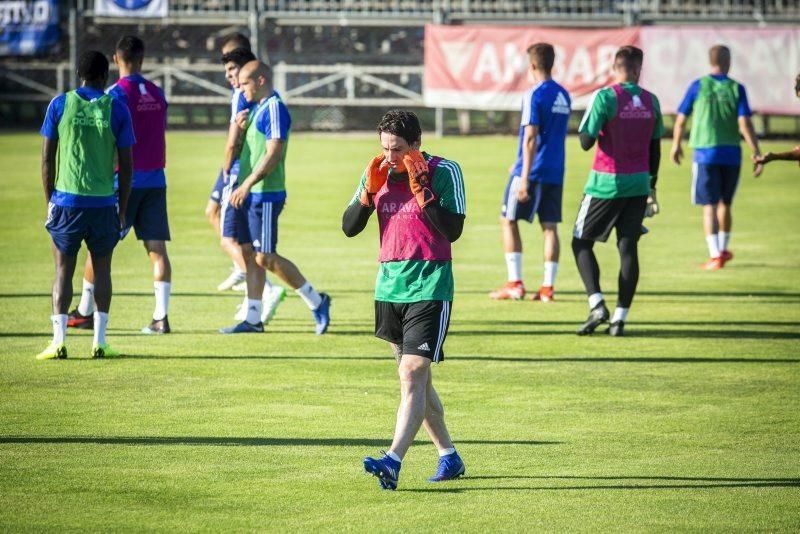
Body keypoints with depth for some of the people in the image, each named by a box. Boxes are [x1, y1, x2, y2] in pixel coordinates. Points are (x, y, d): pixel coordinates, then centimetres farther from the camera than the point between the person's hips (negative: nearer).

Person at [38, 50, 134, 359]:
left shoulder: (60, 105, 1)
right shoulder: (116, 109, 1)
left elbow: (47, 159, 2)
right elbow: (126, 165, 2)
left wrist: (49, 202, 11)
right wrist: (122, 210, 10)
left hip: (66, 200, 0)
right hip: (103, 203, 0)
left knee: (63, 271, 4)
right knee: (102, 270, 10)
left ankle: (59, 342, -3)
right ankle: (99, 342, 5)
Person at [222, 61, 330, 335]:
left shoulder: (274, 108, -14)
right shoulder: (257, 109, 16)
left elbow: (273, 154, -21)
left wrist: (247, 185, -22)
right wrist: (240, 127, 5)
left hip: (265, 195, -10)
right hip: (251, 195, 10)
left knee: (264, 257, -9)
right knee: (249, 253, 8)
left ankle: (316, 302, 1)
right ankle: (253, 319, 10)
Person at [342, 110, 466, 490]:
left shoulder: (444, 171, -8)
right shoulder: (378, 173, 7)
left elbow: (453, 230, -15)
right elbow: (349, 228, 5)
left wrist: (422, 191, -21)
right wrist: (370, 191, -10)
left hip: (430, 287, -6)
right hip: (389, 285, 6)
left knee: (412, 375, -15)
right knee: (417, 380, 12)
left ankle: (393, 462, -25)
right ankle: (449, 457, 26)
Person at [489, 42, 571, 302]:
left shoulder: (534, 95, -13)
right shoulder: (563, 96, 11)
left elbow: (531, 139, -18)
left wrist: (524, 178, -19)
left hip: (533, 171, -7)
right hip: (555, 172, 7)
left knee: (508, 221, 5)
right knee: (550, 227, 6)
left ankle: (515, 283, 0)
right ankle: (547, 287, 2)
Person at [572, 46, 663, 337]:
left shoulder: (605, 97, -11)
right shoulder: (651, 101, 4)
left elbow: (586, 141, -12)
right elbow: (655, 148, 11)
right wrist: (651, 187, 21)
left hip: (606, 184, -4)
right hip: (638, 183, 4)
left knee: (582, 242, 8)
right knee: (628, 248, 6)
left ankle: (597, 305, -8)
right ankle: (620, 318, 2)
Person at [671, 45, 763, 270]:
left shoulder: (698, 86, -2)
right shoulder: (736, 89, -2)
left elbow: (681, 119, 3)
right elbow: (744, 124, -10)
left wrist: (676, 145, 20)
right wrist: (757, 154, -8)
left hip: (705, 153, -2)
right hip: (731, 153, 2)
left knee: (709, 206, -1)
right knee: (725, 203, 18)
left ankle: (716, 255, -11)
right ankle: (723, 249, 32)